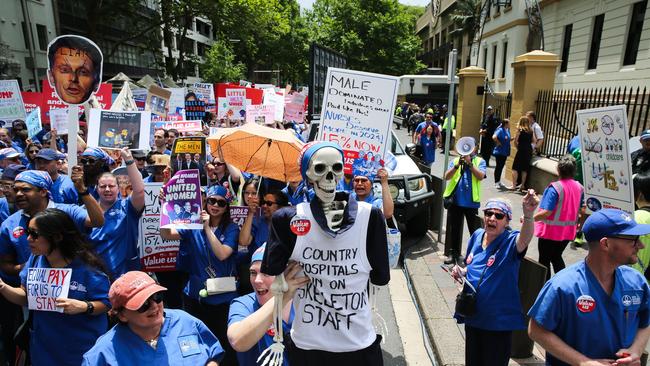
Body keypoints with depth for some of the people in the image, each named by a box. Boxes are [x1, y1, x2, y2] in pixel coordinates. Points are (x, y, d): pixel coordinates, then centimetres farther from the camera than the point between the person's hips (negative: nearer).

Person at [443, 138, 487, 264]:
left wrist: (470, 163, -16)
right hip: (455, 201, 2)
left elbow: (481, 176, -12)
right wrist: (457, 165, -14)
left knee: (475, 230, 7)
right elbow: (447, 176, -2)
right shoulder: (455, 161, 9)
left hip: (471, 202, -2)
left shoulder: (480, 161, 5)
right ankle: (453, 254, 23)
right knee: (454, 229, 11)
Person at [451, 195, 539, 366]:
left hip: (499, 320, -5)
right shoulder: (477, 236, -2)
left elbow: (524, 239, -44)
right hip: (472, 314, 5)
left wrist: (528, 214, -62)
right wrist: (461, 272, -8)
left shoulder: (510, 241, -18)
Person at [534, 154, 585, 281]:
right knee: (556, 257, 25)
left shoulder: (555, 188, -24)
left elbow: (546, 212, -27)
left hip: (550, 231, -6)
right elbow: (582, 210, 10)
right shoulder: (579, 187, -1)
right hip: (568, 231, 7)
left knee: (544, 260, 9)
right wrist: (576, 222, 27)